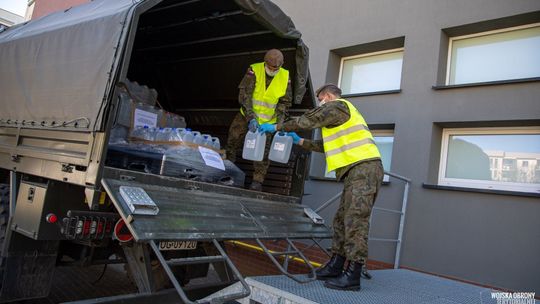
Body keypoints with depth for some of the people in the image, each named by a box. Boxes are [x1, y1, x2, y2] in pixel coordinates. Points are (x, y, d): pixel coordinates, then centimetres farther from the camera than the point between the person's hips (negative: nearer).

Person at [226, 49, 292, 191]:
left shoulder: (285, 77, -9)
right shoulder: (254, 70, -15)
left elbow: (285, 102, -2)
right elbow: (244, 95, -20)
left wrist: (280, 123, -13)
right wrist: (251, 118, -27)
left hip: (267, 120, 0)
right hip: (246, 116, 0)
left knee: (263, 150, -2)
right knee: (232, 141, 6)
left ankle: (258, 180, 9)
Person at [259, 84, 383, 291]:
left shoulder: (337, 106, -2)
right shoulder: (339, 117, 29)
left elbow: (306, 121, -2)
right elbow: (326, 146, 30)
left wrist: (276, 127, 8)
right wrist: (300, 141, 31)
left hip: (364, 168, -10)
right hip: (358, 170, 10)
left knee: (356, 221, -11)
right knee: (342, 219, 10)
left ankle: (353, 277, -9)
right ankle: (335, 267, 17)